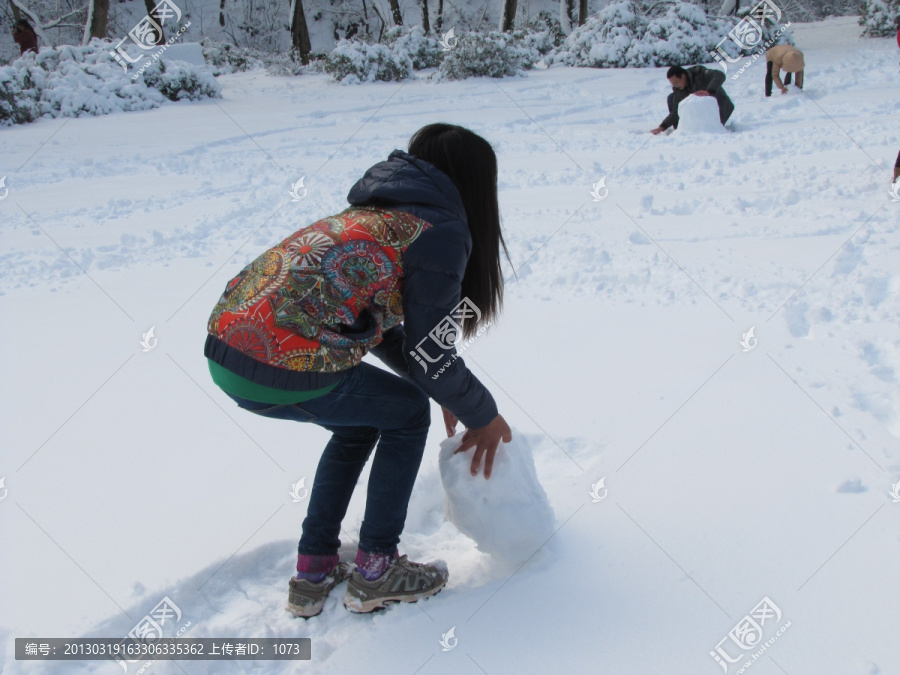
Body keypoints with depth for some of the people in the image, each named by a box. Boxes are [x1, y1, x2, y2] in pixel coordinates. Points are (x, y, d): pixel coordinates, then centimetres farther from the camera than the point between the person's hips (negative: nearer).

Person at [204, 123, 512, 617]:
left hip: (227, 338, 8)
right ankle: (375, 573, 24)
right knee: (408, 414, 17)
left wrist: (448, 394, 32)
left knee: (361, 420, 29)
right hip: (282, 371, -8)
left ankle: (313, 574, 33)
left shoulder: (372, 214, 24)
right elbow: (429, 354, -2)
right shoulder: (441, 231, -2)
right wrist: (483, 416, 15)